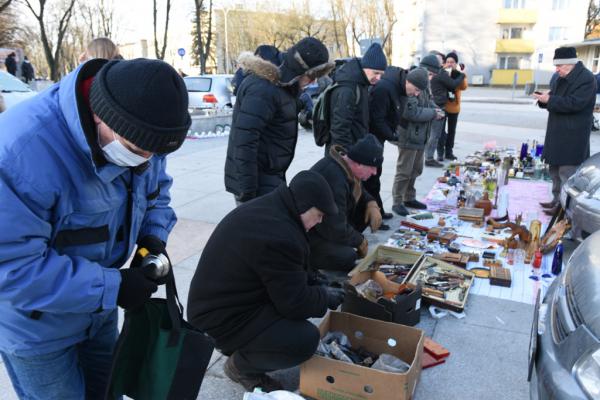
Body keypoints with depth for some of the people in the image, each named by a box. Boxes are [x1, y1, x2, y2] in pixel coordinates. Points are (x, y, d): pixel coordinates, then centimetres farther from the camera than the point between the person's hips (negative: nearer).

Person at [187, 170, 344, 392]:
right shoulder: (279, 236, -30)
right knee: (306, 339, -21)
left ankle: (243, 348, 18)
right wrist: (325, 296, -3)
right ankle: (240, 366, 6)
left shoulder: (266, 208, 1)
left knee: (307, 288, 14)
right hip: (221, 321, -10)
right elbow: (295, 303, -22)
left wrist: (317, 285, 11)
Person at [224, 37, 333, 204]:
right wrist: (247, 192, -27)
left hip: (270, 177, 10)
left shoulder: (280, 85, 10)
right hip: (257, 184, -10)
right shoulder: (264, 90, -21)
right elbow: (244, 142, -27)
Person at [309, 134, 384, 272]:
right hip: (308, 233, -9)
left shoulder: (344, 162, -5)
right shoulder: (334, 178, -33)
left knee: (365, 208, -1)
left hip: (326, 221, 9)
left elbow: (358, 191, 16)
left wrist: (372, 204, -5)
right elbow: (336, 230, -29)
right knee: (347, 258, -25)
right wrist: (360, 241, -11)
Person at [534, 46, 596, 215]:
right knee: (555, 169, 16)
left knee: (567, 172, -7)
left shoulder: (586, 79, -14)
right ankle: (557, 199, 28)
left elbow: (574, 103, -23)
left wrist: (549, 99, -22)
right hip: (556, 132, 9)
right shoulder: (558, 77, 12)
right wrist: (545, 98, -1)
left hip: (572, 135, -9)